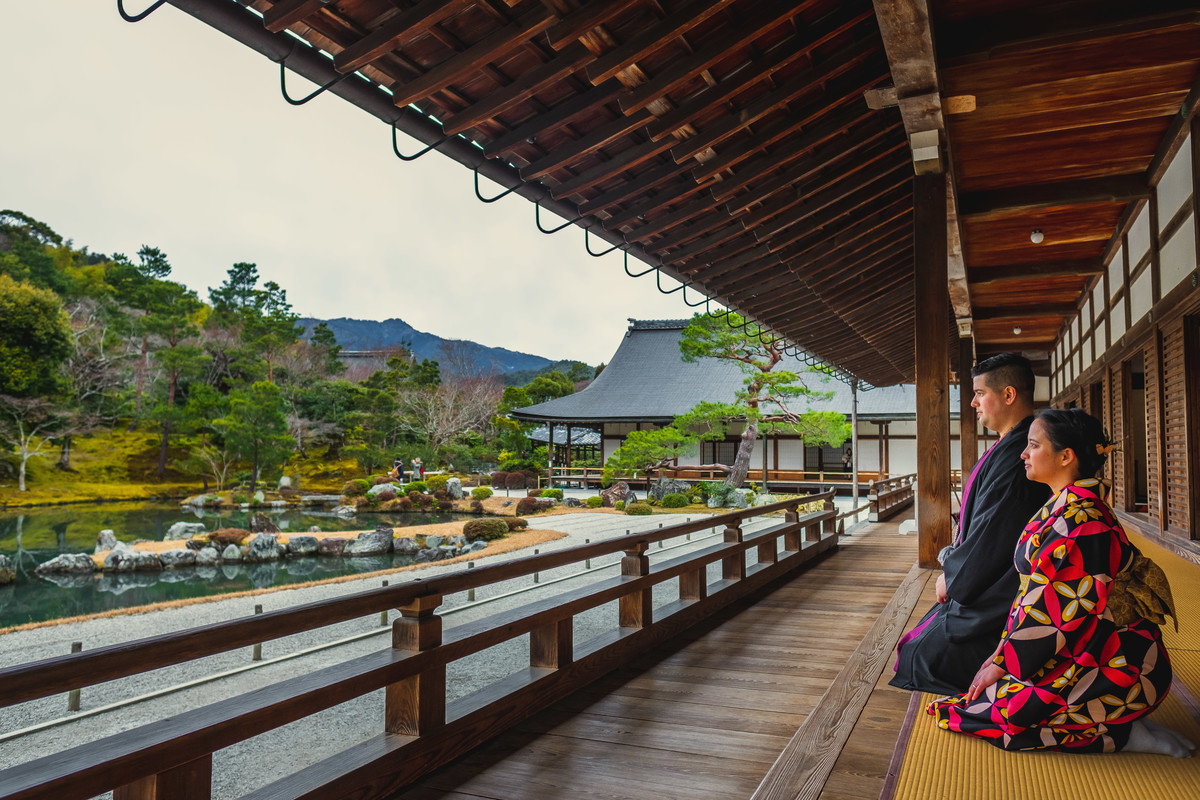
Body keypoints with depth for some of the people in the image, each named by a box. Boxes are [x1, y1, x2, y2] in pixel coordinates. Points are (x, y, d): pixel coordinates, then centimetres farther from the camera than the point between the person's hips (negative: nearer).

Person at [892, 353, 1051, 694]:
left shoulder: (1014, 455, -25)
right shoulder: (1012, 446, 9)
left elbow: (990, 539, -23)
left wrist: (951, 579, -8)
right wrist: (953, 563, 6)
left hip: (996, 609, -11)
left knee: (922, 656, -6)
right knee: (922, 639, 17)